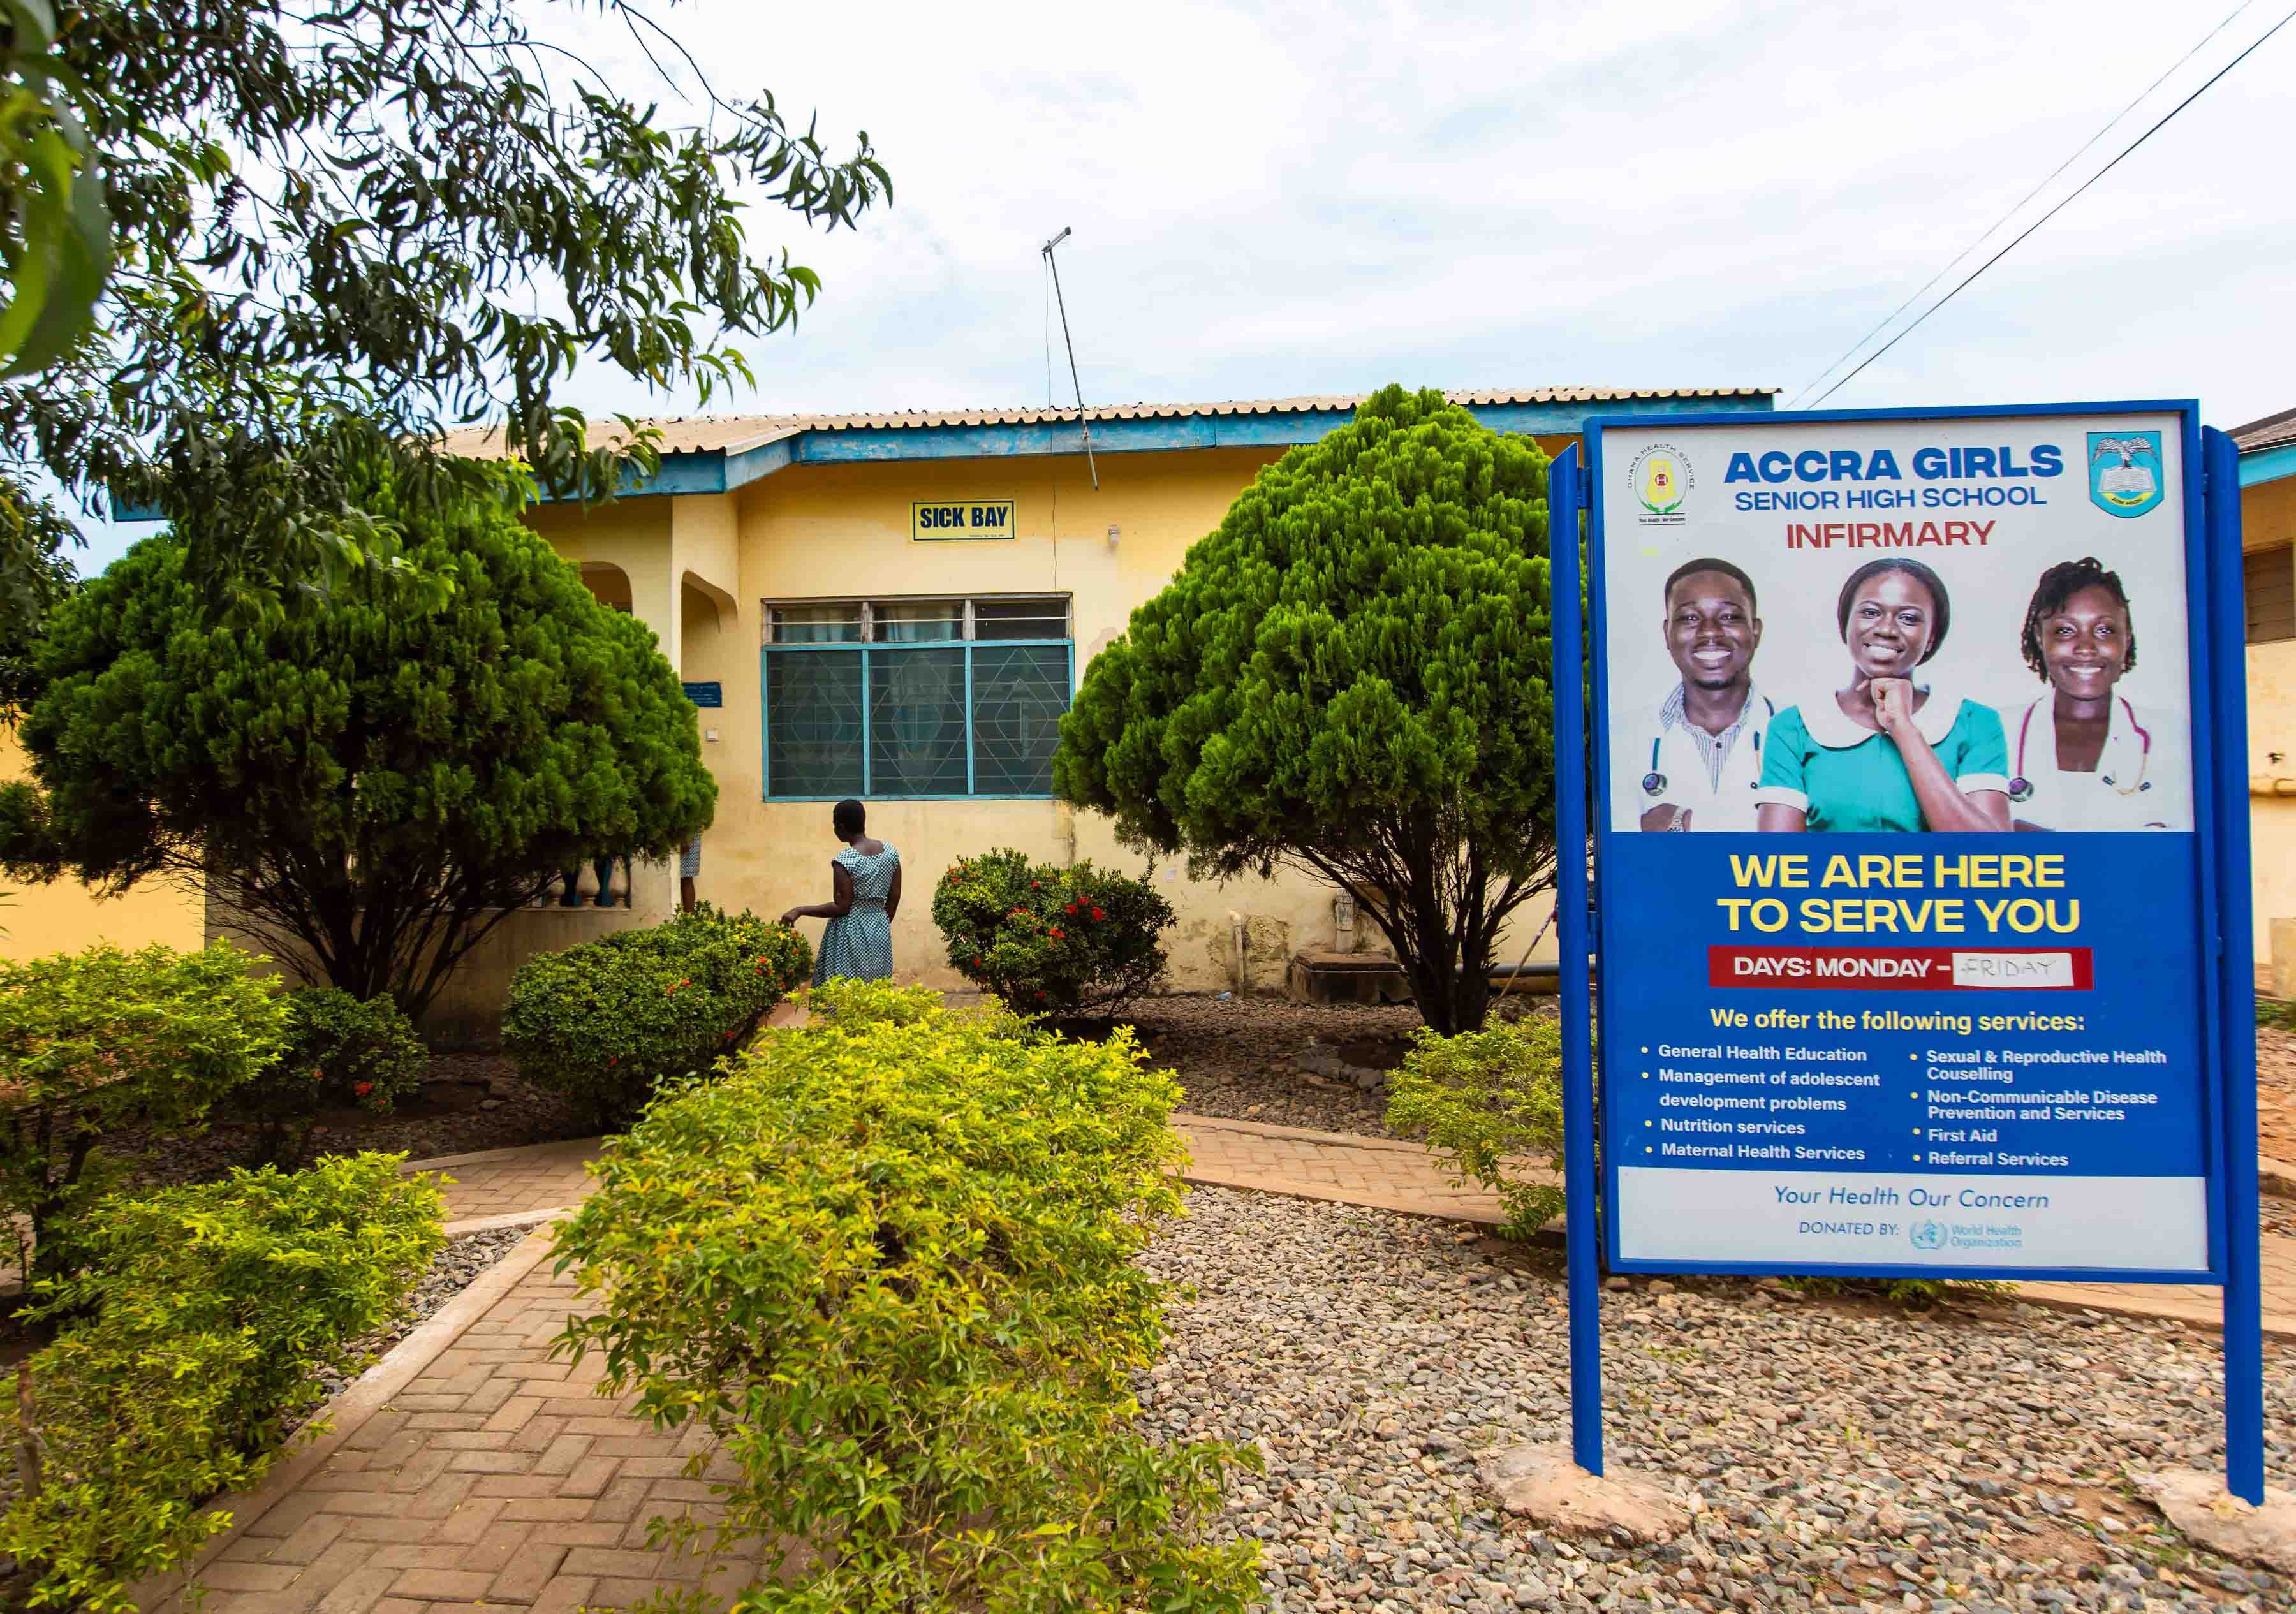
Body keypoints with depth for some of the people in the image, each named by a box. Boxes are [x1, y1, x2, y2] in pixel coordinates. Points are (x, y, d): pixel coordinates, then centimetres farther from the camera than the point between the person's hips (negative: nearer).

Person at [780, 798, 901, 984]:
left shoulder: (844, 860, -16)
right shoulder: (890, 852, 2)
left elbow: (841, 907, -16)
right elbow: (894, 899, 7)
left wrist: (800, 911, -9)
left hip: (851, 936, -6)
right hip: (880, 934, 6)